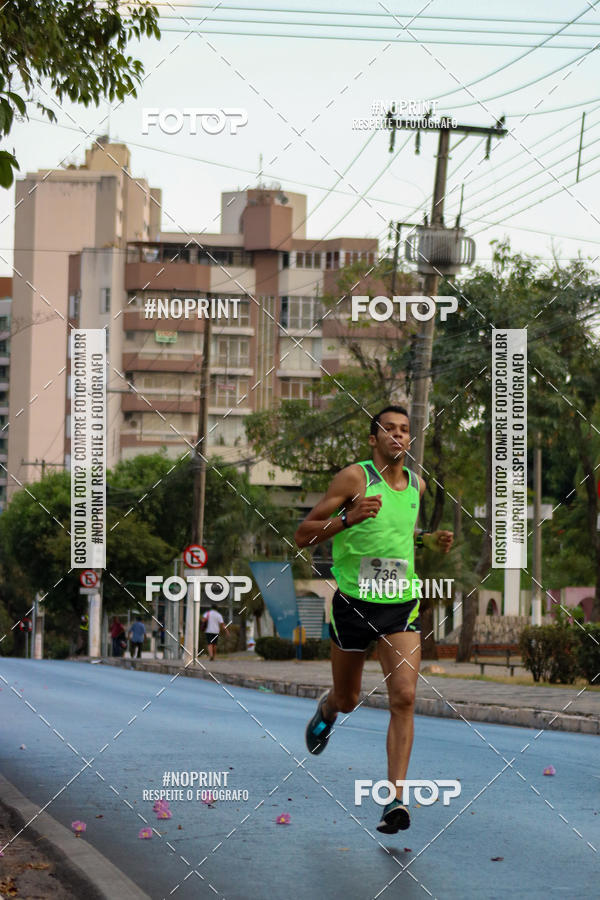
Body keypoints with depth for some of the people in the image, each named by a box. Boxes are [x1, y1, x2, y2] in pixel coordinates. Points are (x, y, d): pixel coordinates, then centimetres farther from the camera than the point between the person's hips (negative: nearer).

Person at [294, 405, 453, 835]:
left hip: (402, 604, 3)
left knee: (404, 698, -15)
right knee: (348, 699, 14)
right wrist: (348, 517, -27)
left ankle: (395, 798, -14)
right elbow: (303, 536, -11)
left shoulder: (417, 484, 8)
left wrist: (430, 540, 9)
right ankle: (326, 708, 53)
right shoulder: (355, 477, -10)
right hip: (354, 602, -3)